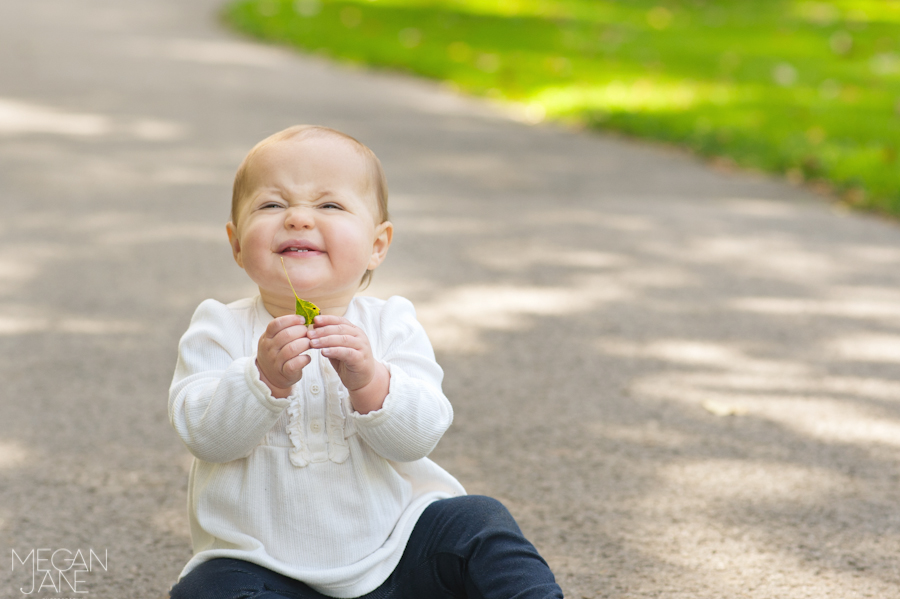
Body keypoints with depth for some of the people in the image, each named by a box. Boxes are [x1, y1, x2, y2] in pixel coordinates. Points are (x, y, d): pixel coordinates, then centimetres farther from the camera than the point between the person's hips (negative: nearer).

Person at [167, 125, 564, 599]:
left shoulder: (390, 325, -1)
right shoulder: (220, 329, -3)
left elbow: (419, 436, -13)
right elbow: (203, 434, -16)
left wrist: (369, 383, -32)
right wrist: (265, 379, -33)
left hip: (391, 548, 1)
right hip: (262, 561, -1)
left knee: (478, 525, -16)